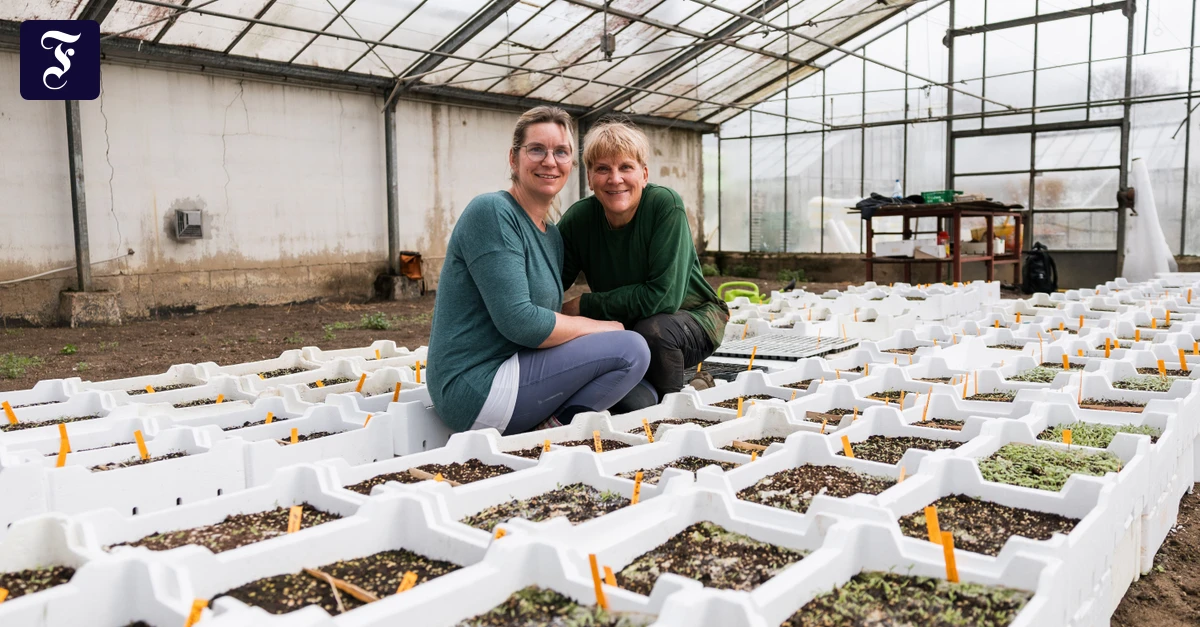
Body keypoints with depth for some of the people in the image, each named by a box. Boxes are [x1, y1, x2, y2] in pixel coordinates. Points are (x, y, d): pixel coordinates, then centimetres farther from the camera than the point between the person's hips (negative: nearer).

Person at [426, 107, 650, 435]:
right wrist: (601, 328, -9)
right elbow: (519, 322, -21)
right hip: (475, 387, -9)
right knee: (631, 349, -14)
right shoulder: (491, 211, -13)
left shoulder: (552, 234, 15)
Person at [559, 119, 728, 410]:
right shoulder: (578, 219, -13)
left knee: (651, 329, -35)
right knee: (636, 402, -26)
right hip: (624, 329, 3)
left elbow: (664, 296, -28)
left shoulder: (666, 204, -24)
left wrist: (584, 305, -24)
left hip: (692, 317, -2)